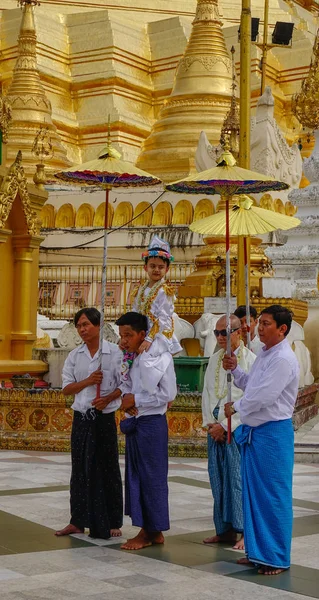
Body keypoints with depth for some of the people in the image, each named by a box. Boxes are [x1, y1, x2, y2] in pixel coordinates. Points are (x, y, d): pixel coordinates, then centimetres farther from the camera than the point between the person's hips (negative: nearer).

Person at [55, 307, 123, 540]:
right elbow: (66, 388, 3)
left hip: (104, 418, -4)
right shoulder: (75, 355, 6)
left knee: (107, 469, 3)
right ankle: (78, 521, 16)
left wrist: (108, 399, -22)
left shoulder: (114, 352, -6)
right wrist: (88, 381, -14)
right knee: (81, 469, 8)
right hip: (81, 418, 4)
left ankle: (112, 523, 12)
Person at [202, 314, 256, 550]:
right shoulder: (215, 359, 13)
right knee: (218, 480, 8)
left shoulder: (250, 360, -8)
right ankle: (225, 529, 17)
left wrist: (224, 426, -12)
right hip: (215, 430, 6)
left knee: (239, 480, -5)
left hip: (237, 430, -6)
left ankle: (246, 531, 4)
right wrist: (210, 423, 2)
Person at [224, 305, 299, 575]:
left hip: (273, 432, -9)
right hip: (254, 431, 9)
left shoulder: (284, 359, -17)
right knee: (253, 492, 14)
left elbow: (263, 396, -22)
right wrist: (235, 369, 7)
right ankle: (257, 550, 26)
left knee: (273, 496, -1)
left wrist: (235, 407, -8)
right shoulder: (264, 354, 13)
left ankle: (276, 557, 8)